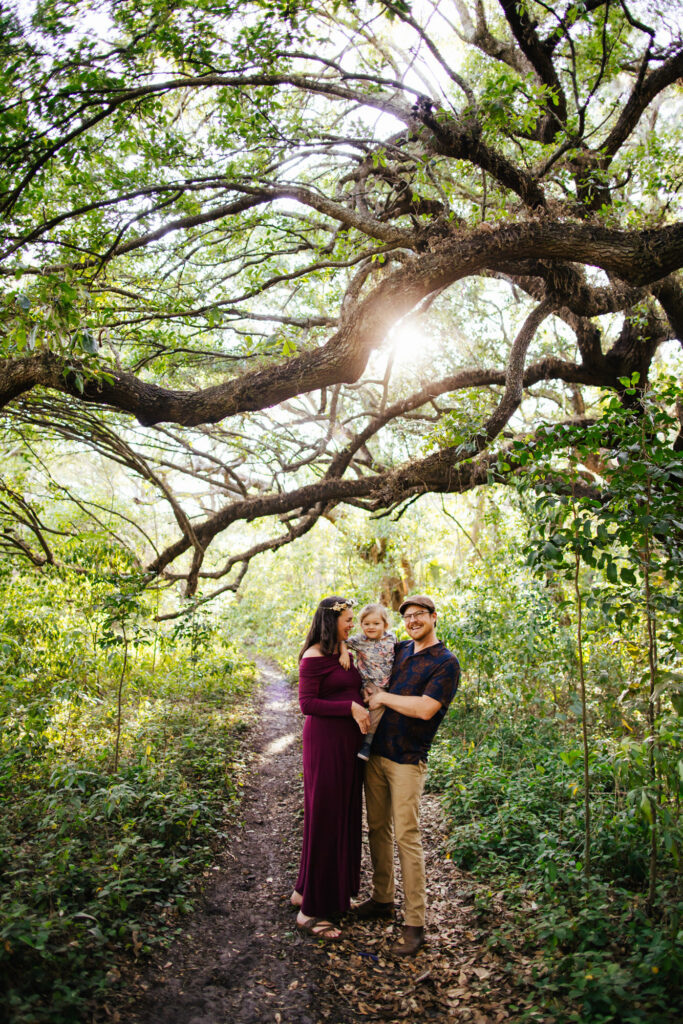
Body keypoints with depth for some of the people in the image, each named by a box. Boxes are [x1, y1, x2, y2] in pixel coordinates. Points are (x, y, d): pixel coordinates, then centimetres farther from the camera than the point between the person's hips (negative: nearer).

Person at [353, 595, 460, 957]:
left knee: (406, 837, -4)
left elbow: (425, 709, -21)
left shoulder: (446, 663, -9)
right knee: (377, 828, 15)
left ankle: (415, 924, 6)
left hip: (407, 760, -6)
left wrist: (383, 697, -12)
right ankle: (382, 899, 31)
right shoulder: (399, 650, 10)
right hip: (376, 751, 6)